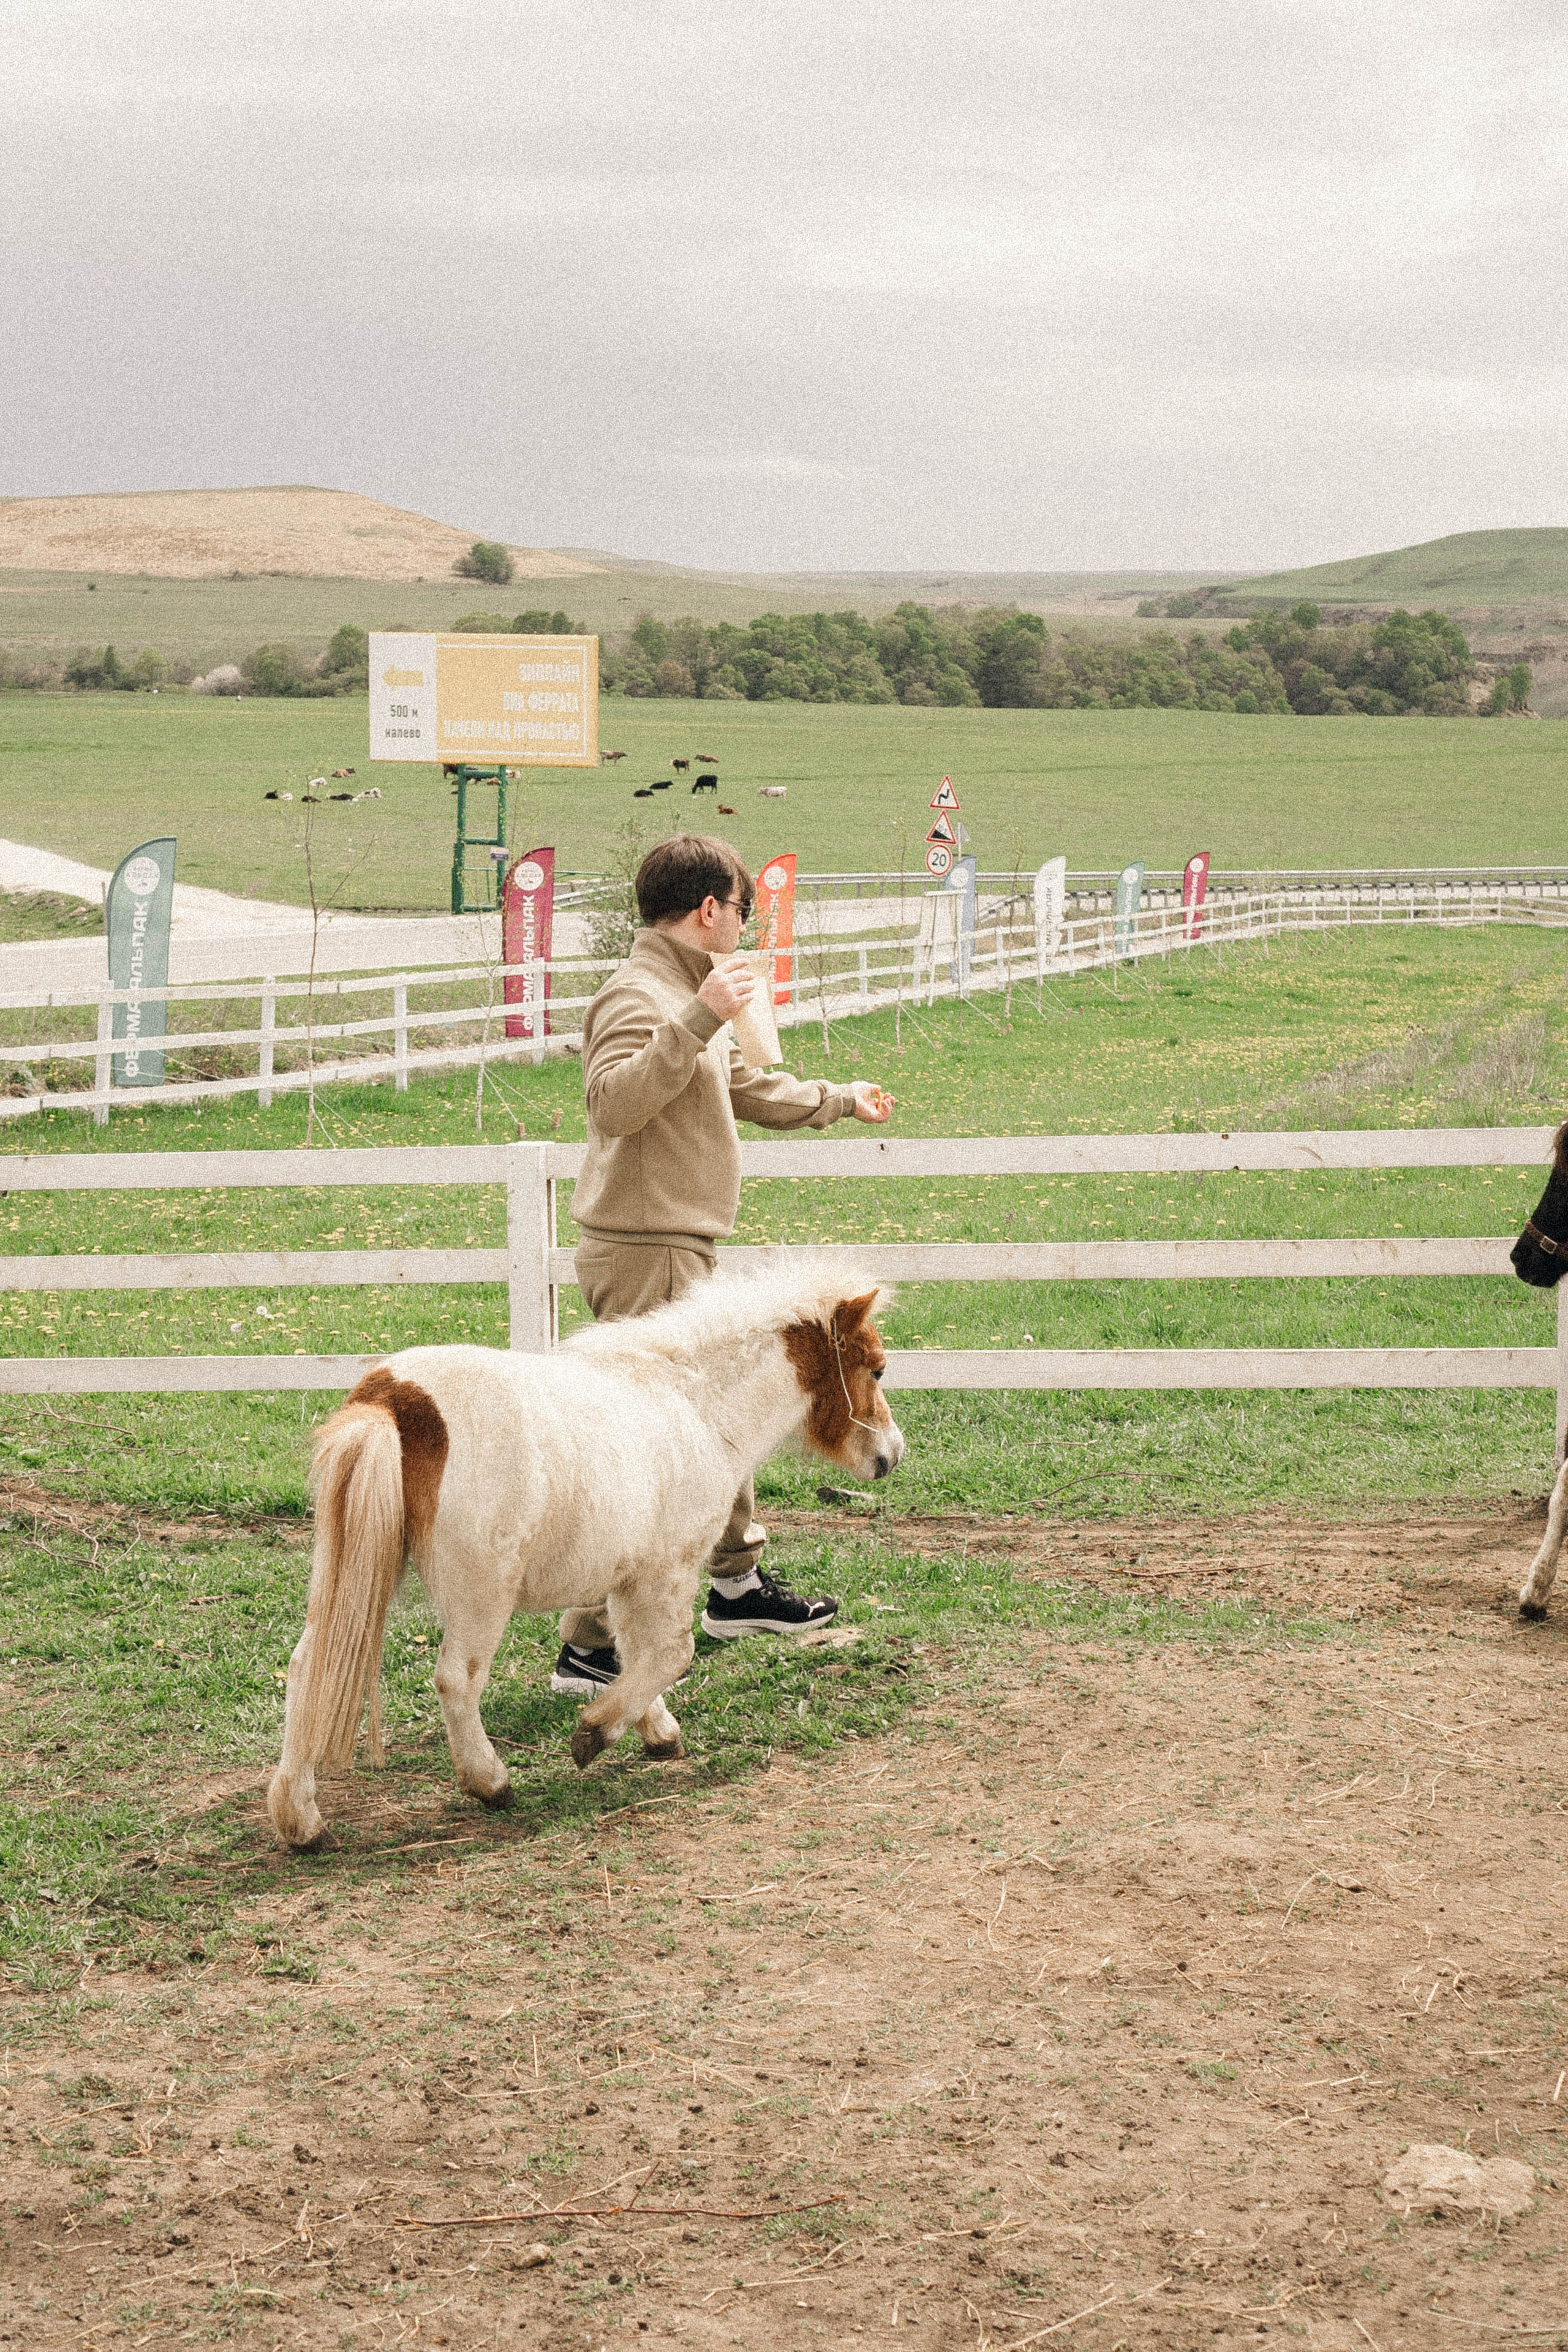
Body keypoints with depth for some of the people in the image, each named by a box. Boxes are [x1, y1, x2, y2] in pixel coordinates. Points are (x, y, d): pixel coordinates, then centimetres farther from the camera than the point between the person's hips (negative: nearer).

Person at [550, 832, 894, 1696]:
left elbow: (745, 1088, 32)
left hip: (685, 1250, 11)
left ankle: (737, 1586, 40)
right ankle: (590, 1646, -8)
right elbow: (613, 1100, -34)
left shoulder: (686, 993, 16)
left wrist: (838, 1100, 44)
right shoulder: (637, 996, -16)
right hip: (644, 1254, -11)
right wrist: (699, 1019, -36)